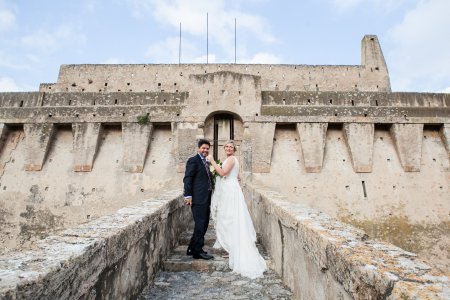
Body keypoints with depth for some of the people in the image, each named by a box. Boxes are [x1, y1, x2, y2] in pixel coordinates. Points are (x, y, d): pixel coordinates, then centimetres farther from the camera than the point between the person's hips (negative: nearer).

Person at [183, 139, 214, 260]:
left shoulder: (206, 162, 19)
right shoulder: (193, 160, -7)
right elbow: (187, 178, -14)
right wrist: (187, 195, -20)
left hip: (206, 199, 9)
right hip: (198, 199, -9)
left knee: (204, 225, 14)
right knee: (200, 225, -4)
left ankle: (192, 249, 27)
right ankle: (198, 251, 9)